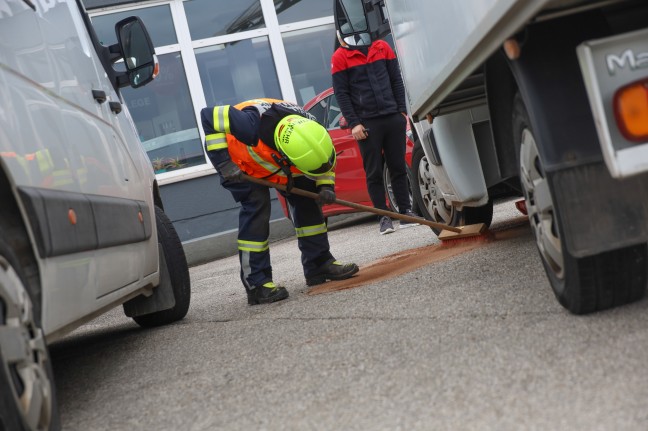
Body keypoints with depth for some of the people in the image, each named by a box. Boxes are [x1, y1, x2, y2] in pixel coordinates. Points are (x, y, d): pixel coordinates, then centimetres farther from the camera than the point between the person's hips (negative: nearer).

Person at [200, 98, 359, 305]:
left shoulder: (310, 130, -28)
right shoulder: (254, 125, -46)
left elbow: (325, 159, -5)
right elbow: (209, 117, -37)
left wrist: (326, 185, -23)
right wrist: (224, 163, -38)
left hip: (276, 159, 6)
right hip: (240, 159, -6)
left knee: (306, 199, 0)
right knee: (256, 207, -20)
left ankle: (320, 264, 11)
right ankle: (257, 284, -15)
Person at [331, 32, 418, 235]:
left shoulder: (383, 47, 8)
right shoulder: (340, 57, -2)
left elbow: (397, 81, 10)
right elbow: (341, 93, -4)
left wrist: (402, 110, 4)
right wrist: (353, 123, -10)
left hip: (393, 118, 3)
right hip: (366, 123, -3)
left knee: (398, 168, 8)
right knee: (374, 173, 1)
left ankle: (406, 212, 15)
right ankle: (384, 218, 5)